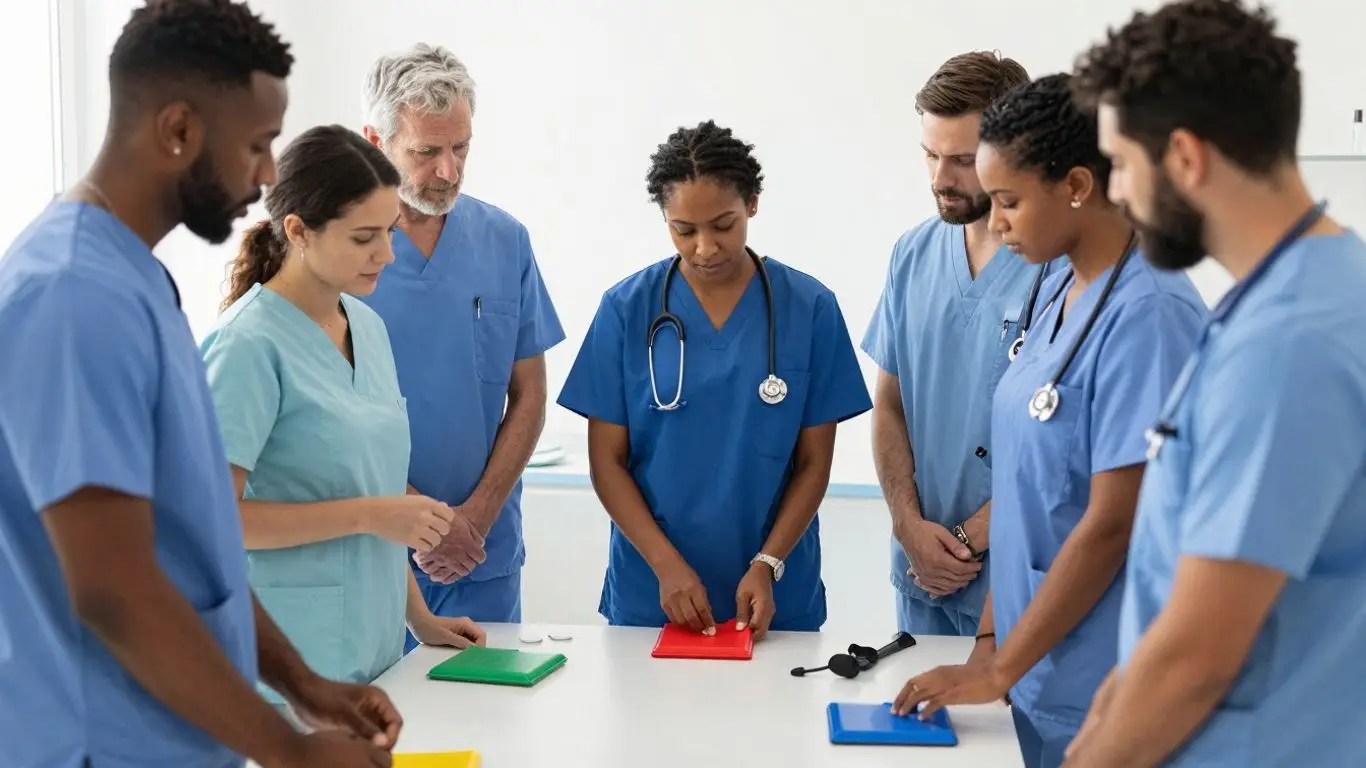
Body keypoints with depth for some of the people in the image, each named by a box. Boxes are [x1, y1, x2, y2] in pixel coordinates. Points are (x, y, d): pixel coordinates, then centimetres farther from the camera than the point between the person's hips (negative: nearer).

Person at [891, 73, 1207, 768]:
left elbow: (1112, 524, -20)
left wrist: (999, 668, -13)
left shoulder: (1146, 313, -20)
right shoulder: (1059, 289, 5)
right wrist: (990, 639, 8)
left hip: (1095, 691, -7)